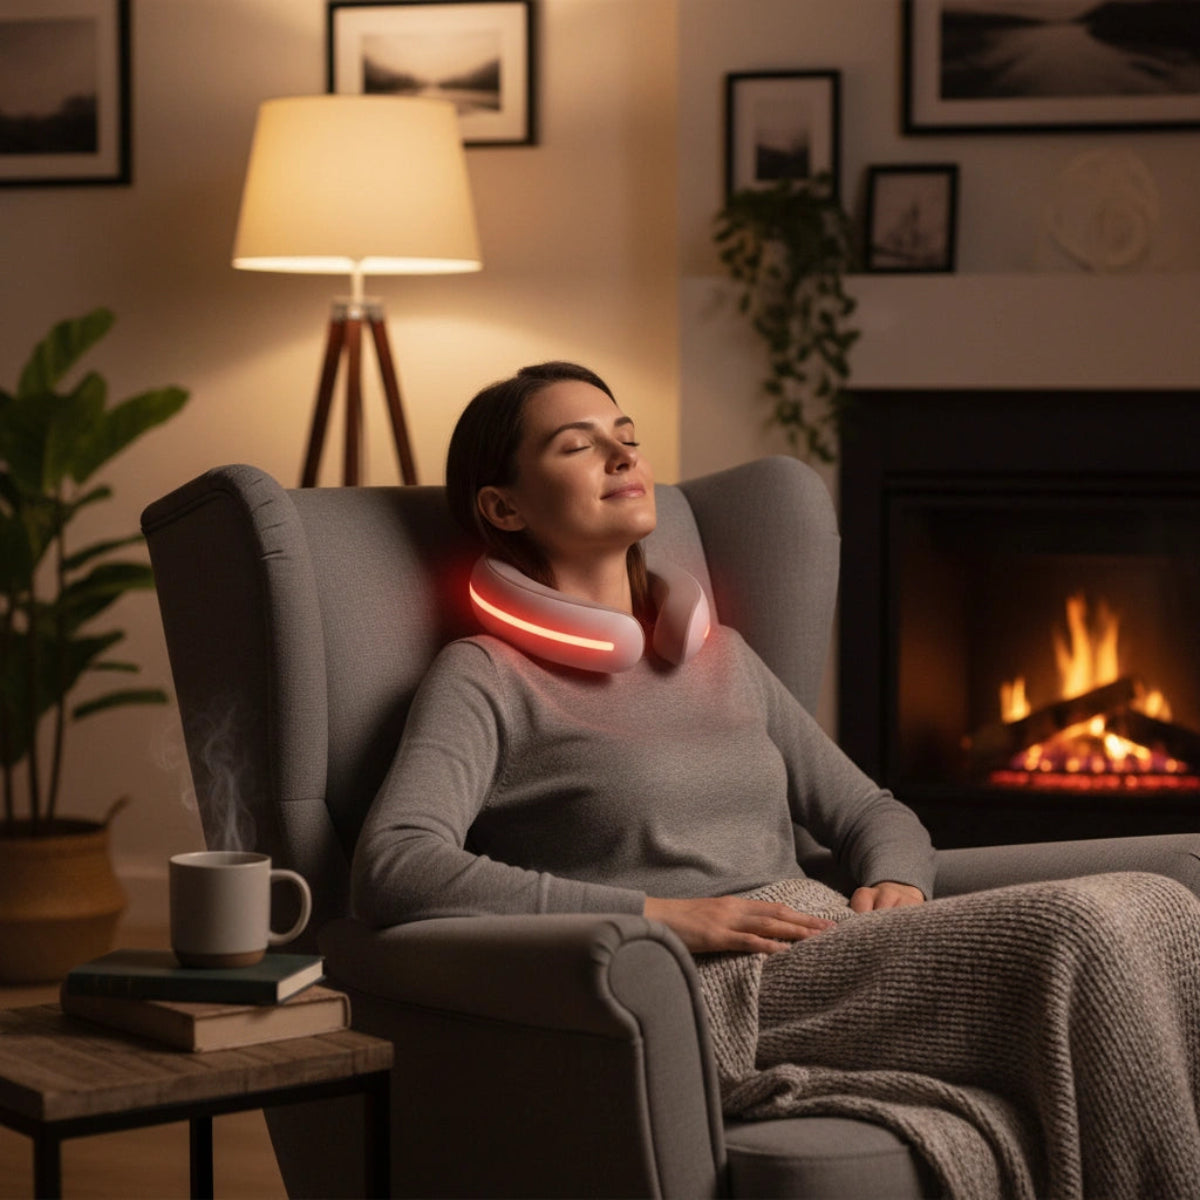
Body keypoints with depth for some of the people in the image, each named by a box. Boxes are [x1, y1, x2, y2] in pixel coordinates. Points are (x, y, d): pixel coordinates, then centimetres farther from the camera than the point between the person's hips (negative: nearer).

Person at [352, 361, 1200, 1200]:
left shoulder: (719, 656, 27)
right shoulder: (487, 679, 6)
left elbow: (870, 812, 30)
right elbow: (390, 869, -11)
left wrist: (896, 884, 4)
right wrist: (655, 913, -17)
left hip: (839, 954, 7)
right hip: (714, 999, -7)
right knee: (1084, 934, -28)